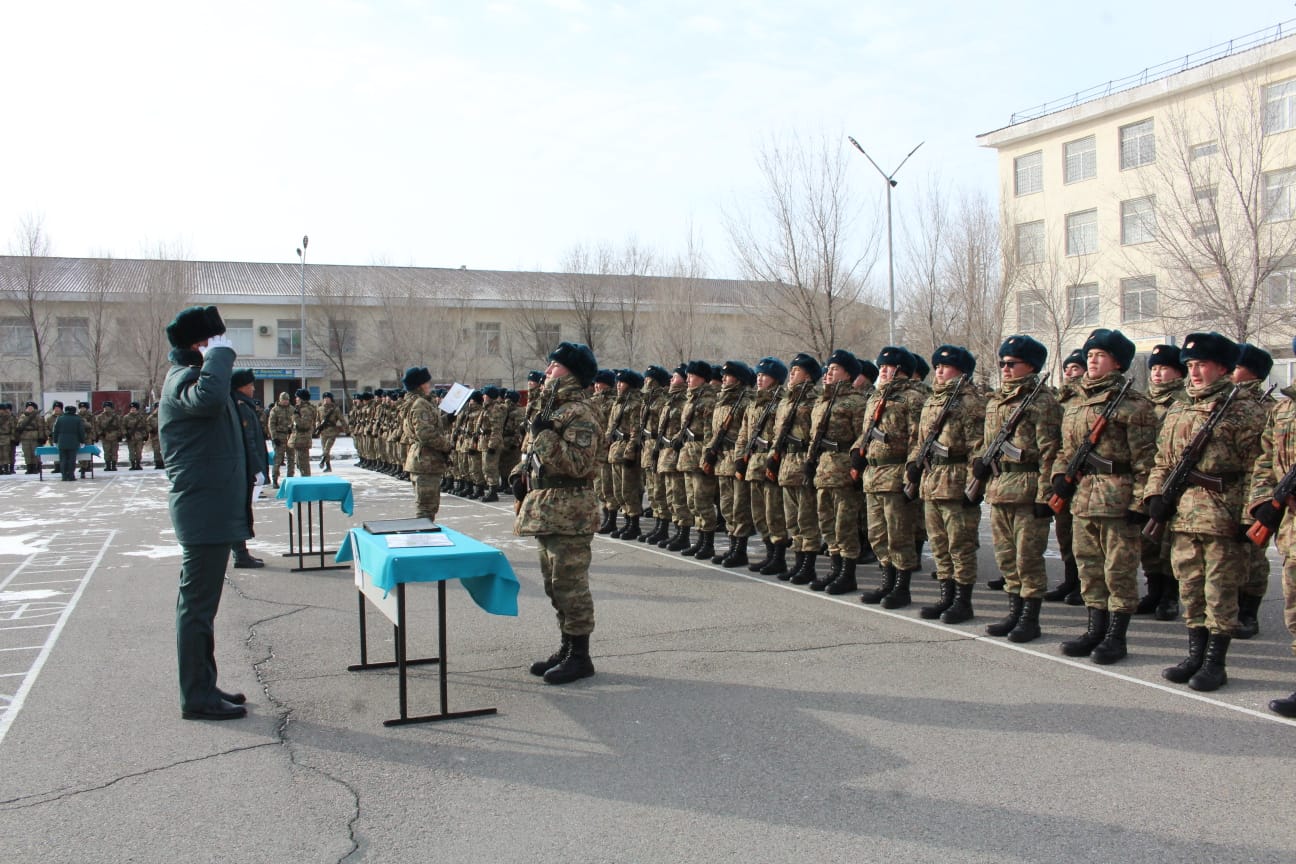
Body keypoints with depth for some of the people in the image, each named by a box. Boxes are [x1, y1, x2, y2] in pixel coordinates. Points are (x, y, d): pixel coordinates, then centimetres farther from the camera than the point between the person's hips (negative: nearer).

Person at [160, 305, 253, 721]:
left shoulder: (190, 374, 19)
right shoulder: (182, 379, -15)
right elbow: (208, 397, -39)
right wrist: (220, 353, -28)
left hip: (212, 511, 11)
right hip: (204, 512, -11)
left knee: (200, 603, 16)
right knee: (198, 604, -4)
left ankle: (204, 687, 25)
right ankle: (197, 698, 3)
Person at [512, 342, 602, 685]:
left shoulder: (579, 412, -13)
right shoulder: (549, 407, 16)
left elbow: (580, 463, -23)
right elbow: (530, 450, 28)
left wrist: (545, 434, -22)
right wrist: (519, 474, 11)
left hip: (569, 513, -10)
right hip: (545, 510, 10)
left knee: (570, 585, -4)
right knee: (555, 584, 16)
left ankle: (580, 656, 4)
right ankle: (567, 647, 26)